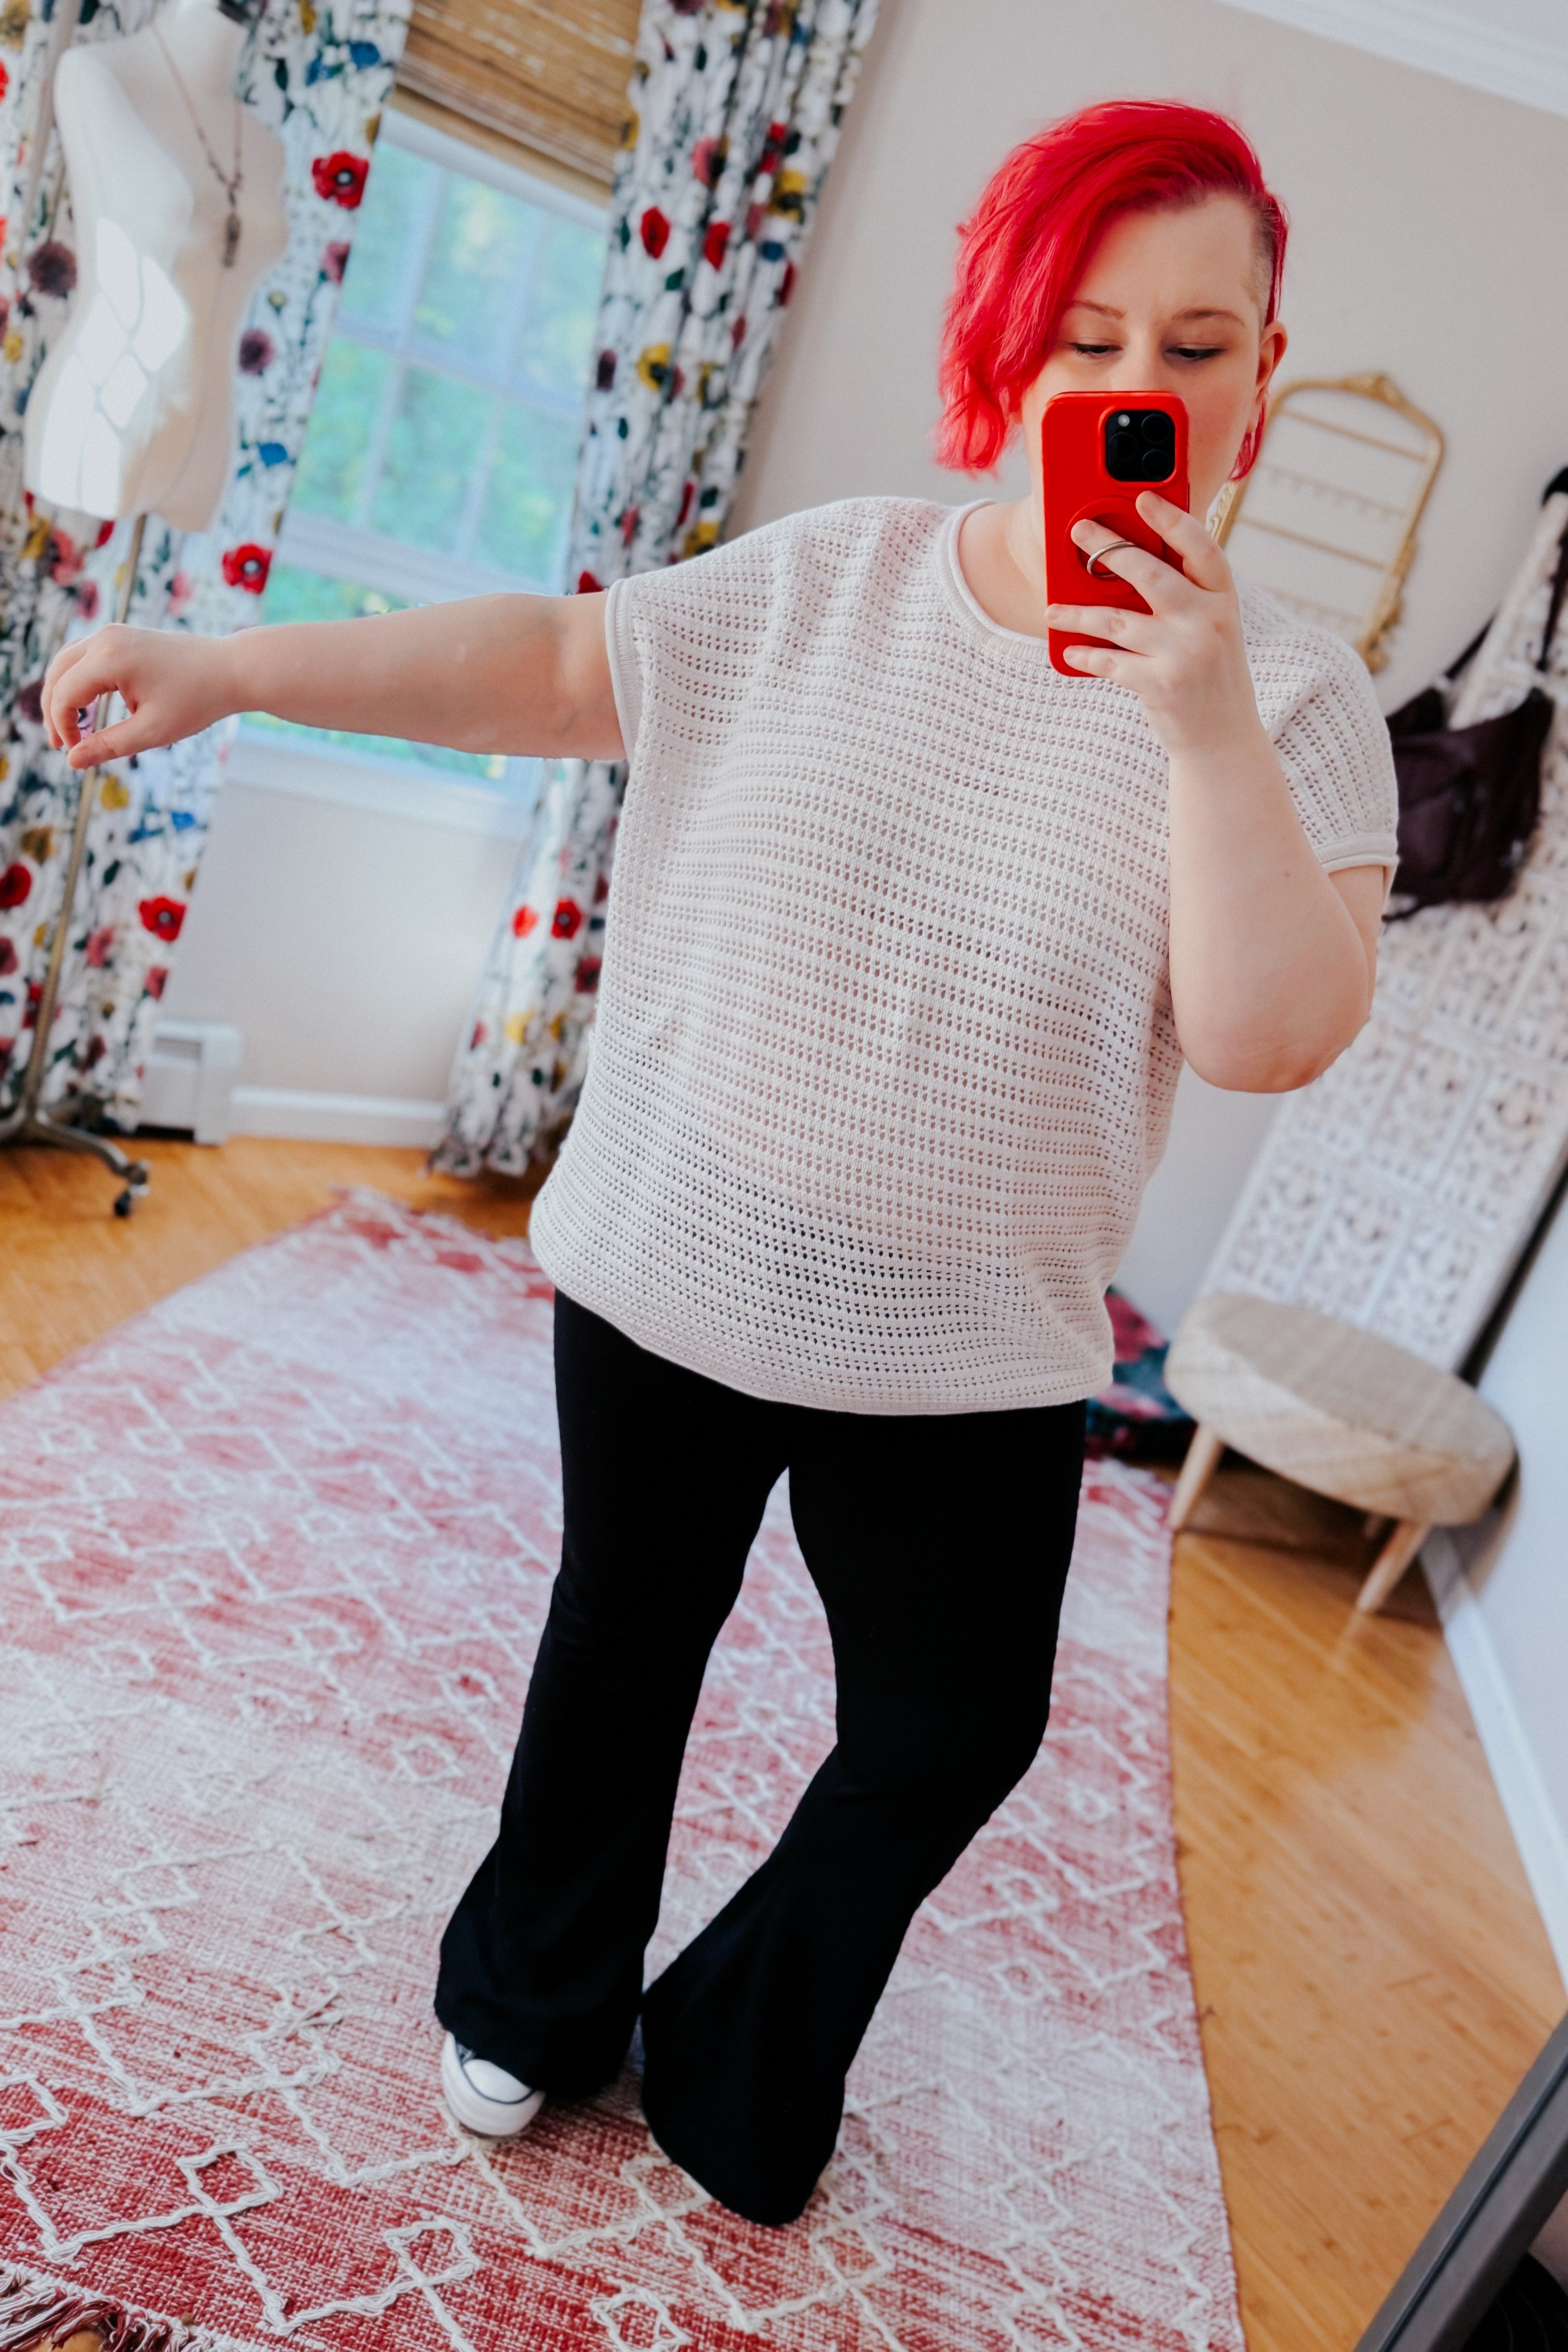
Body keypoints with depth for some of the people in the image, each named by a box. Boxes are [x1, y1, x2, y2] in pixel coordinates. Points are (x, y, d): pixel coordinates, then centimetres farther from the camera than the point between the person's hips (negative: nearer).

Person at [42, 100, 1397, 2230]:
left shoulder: (1291, 696, -7)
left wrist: (1207, 728, -28)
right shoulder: (827, 579, -3)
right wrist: (229, 667, -8)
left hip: (967, 1341, 0)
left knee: (954, 1734, 13)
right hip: (672, 1261, 1)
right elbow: (554, 664, -1)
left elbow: (1270, 1040, -17)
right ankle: (537, 2001, 51)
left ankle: (735, 2085, 45)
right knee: (628, 1631, 20)